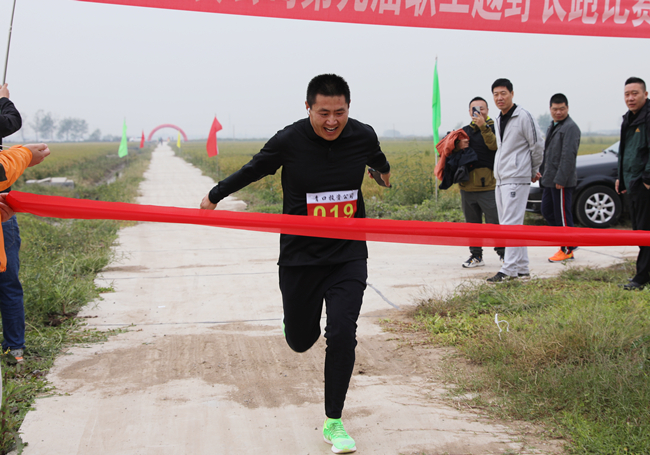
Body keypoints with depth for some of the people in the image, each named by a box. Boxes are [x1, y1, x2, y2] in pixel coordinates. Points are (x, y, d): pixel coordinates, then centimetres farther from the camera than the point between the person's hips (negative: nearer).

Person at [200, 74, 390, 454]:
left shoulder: (364, 136, -6)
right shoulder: (289, 141, -14)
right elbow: (252, 171, 5)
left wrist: (385, 171, 43)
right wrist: (215, 196, 17)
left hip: (348, 255, 1)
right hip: (300, 256, 0)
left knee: (342, 334, -13)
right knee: (301, 341, 10)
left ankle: (334, 422, 5)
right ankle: (300, 317, 51)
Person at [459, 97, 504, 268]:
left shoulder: (493, 127, 1)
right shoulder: (464, 131, 16)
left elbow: (494, 145, -18)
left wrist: (483, 127, -26)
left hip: (488, 185, -5)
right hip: (467, 186, 5)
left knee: (495, 222, -4)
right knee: (472, 223, 10)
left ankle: (504, 254, 9)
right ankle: (476, 256, 19)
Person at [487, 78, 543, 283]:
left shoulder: (523, 117, -9)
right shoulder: (498, 121, 16)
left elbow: (537, 145, -5)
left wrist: (533, 170, 4)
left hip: (516, 178, -9)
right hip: (501, 179, 9)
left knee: (511, 223, -13)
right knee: (507, 224, 9)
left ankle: (509, 269, -15)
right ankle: (521, 268, 15)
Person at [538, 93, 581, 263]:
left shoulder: (570, 127, -12)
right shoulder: (552, 127, 18)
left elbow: (568, 155, -19)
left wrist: (560, 179, -22)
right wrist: (543, 173, 18)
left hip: (562, 181, -10)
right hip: (549, 180, 10)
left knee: (562, 214, -3)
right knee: (547, 211, 12)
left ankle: (567, 250, 7)